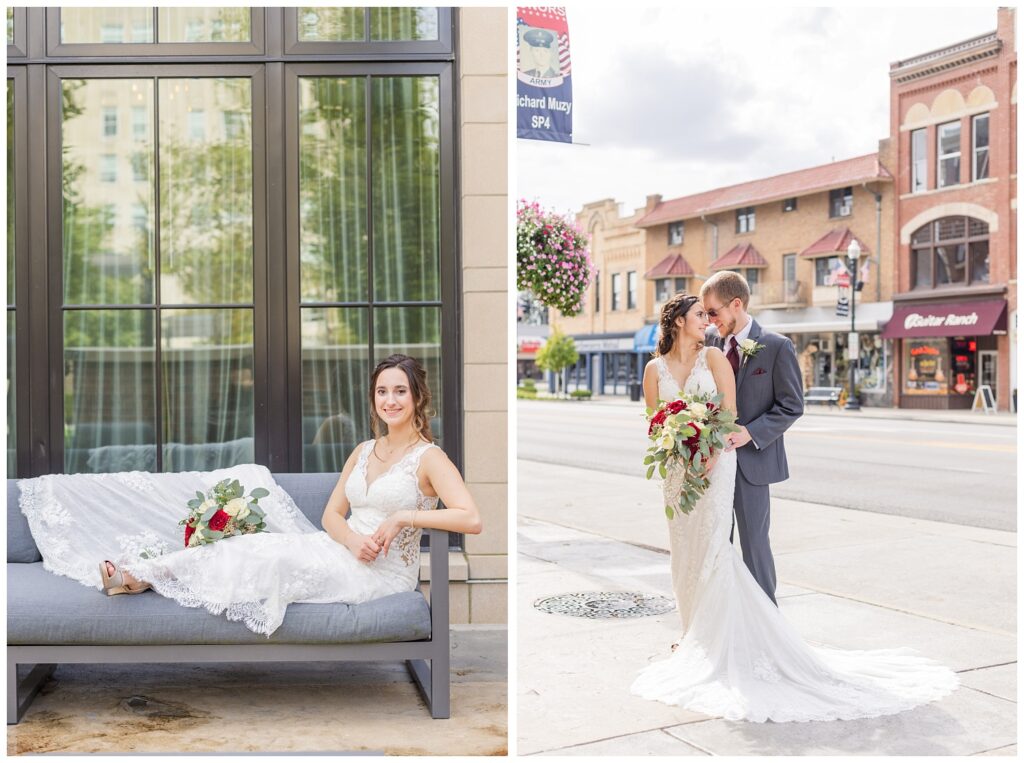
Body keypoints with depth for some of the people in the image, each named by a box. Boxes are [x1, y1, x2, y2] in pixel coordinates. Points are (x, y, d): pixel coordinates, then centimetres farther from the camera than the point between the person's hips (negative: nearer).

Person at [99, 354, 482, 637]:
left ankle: (141, 576, -16)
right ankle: (137, 575, -16)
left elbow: (471, 518, -22)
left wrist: (403, 517, -21)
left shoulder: (428, 457, -9)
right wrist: (354, 539, -13)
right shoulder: (364, 451, 13)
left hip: (385, 572, -7)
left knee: (275, 557, -22)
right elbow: (331, 515, 9)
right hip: (344, 552, 7)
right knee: (257, 544, -15)